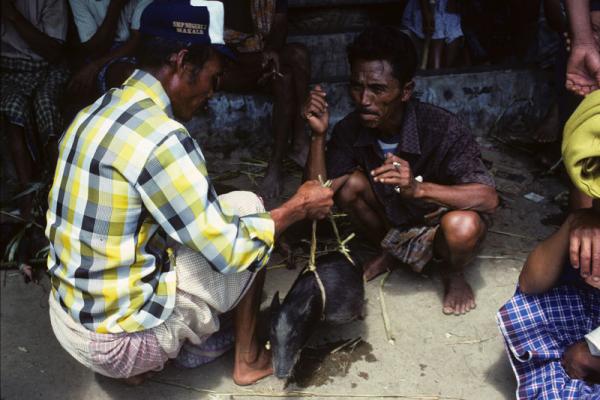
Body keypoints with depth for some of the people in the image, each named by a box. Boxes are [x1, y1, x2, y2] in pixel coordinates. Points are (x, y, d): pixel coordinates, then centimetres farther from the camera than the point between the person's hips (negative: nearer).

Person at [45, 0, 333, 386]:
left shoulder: (95, 113, 3)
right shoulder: (161, 137, -25)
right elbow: (229, 252, -19)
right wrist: (297, 208, -4)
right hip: (121, 341, -8)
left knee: (201, 225, 22)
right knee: (247, 207, 2)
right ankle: (248, 358, 16)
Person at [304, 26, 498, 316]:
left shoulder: (440, 128, -31)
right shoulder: (351, 129, -18)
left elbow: (488, 199, -34)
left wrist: (418, 188, -49)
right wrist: (318, 135, -32)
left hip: (438, 226, -3)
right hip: (395, 221, 4)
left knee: (463, 225, -37)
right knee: (350, 184, -22)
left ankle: (453, 274, 2)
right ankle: (390, 251, 8)